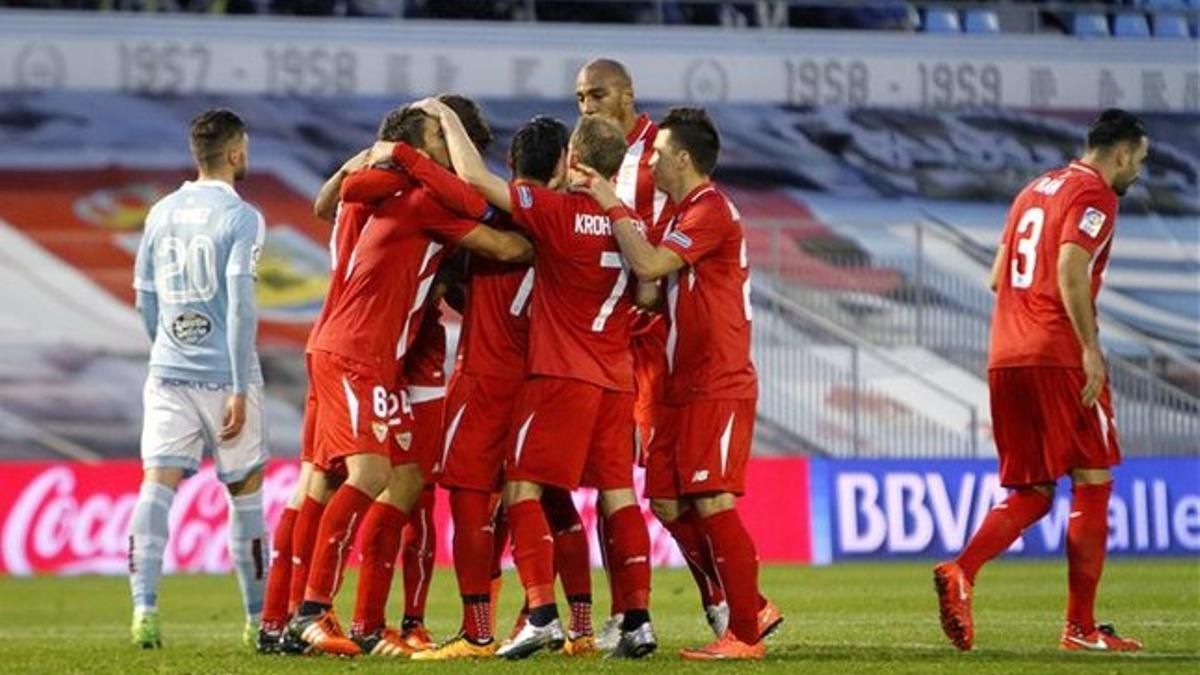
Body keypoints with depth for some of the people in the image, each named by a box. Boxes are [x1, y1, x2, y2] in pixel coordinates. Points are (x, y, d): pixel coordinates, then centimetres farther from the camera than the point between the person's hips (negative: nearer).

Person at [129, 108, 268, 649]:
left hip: (168, 376, 4)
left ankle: (144, 608, -21)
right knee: (245, 493, 9)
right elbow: (240, 306, -14)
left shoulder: (161, 214, 9)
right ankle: (259, 618, 18)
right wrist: (240, 390, -14)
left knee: (157, 484, -5)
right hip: (224, 376, -4)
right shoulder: (241, 218, -7)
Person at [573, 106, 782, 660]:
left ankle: (745, 635, -7)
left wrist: (612, 206, -13)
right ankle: (751, 609, 15)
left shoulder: (710, 210, -13)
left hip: (718, 388, -10)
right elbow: (654, 282, 21)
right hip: (683, 387, 10)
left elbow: (648, 265, -23)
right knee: (669, 505, 7)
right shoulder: (687, 212, 19)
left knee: (712, 503, -11)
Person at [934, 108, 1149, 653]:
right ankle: (1081, 628, 1)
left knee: (1030, 493, 10)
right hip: (1059, 357, -8)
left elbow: (997, 277, 21)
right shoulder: (1095, 195, -5)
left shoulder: (1035, 189, 21)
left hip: (1004, 359, 8)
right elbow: (1070, 269, -20)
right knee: (1093, 484, 2)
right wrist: (1090, 347, -21)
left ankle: (960, 571, -14)